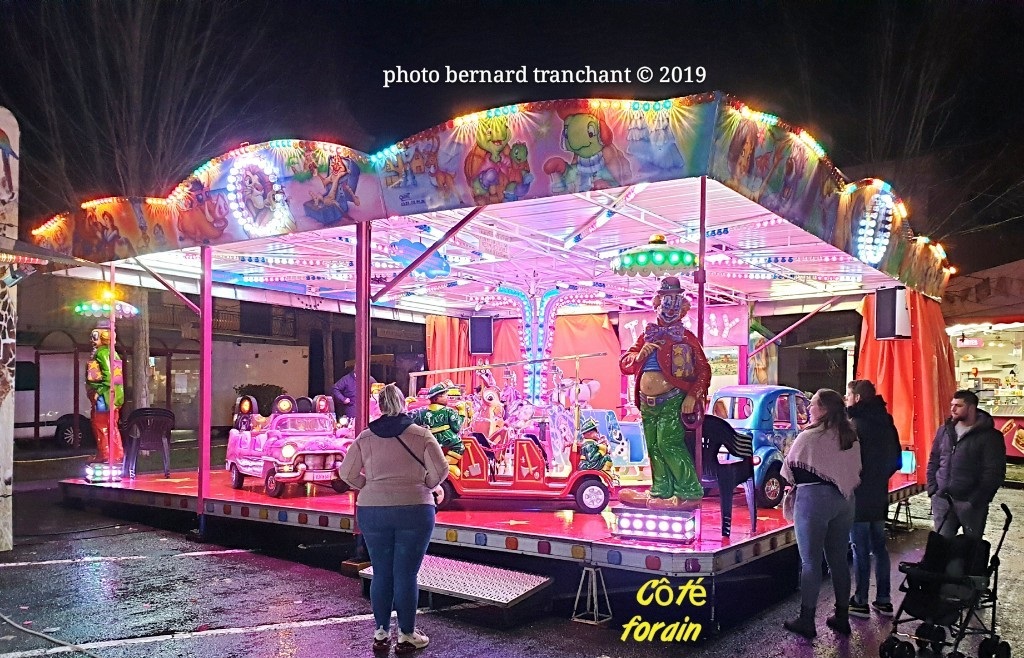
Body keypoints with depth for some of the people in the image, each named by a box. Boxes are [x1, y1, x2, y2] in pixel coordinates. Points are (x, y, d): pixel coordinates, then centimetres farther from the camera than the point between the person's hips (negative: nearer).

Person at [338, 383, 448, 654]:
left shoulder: (365, 437, 3)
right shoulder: (421, 434, -3)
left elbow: (347, 473, 4)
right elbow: (440, 470, -8)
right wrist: (425, 487, 10)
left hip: (372, 511, 2)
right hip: (414, 510, -2)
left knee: (381, 574, 12)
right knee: (406, 575, 4)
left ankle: (381, 633, 21)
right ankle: (407, 636, 12)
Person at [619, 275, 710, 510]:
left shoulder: (686, 338, 1)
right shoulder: (648, 335, 15)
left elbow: (703, 370, -3)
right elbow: (625, 363, 13)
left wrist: (693, 395, -15)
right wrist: (640, 354, -8)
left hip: (672, 400, -6)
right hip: (647, 402, 6)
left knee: (669, 444, -14)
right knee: (654, 447, 10)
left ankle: (690, 491, -7)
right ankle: (661, 491, 21)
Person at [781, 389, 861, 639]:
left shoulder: (809, 437, -14)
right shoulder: (851, 437, 6)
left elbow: (791, 469, -6)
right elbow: (856, 471, 12)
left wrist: (795, 485, 13)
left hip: (813, 497, -7)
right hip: (845, 500, 7)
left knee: (810, 561, 0)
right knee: (839, 559, 15)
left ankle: (806, 620, 6)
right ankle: (842, 616, 23)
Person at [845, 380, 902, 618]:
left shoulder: (855, 424, -17)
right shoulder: (886, 423, 9)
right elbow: (896, 460, 15)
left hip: (859, 497, -8)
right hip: (879, 497, 8)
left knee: (860, 550, -1)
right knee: (879, 547, 14)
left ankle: (860, 602, 6)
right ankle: (883, 600, 21)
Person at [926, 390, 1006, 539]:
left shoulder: (989, 436, -6)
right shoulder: (944, 430, 9)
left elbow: (994, 472, -10)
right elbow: (934, 460, 16)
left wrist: (976, 500, -15)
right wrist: (932, 488, 4)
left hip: (970, 503, -4)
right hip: (942, 499, 4)